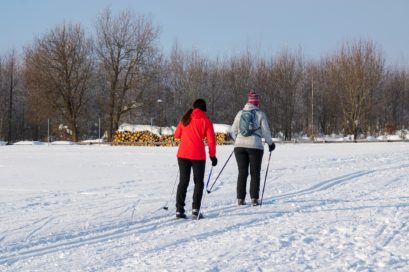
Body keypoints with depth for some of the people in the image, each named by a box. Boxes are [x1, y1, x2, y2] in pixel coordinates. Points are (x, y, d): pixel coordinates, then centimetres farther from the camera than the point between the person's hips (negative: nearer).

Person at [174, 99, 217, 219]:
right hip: (198, 155, -3)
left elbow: (177, 135, 16)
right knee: (198, 182, 7)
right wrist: (212, 155, 4)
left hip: (182, 154, 3)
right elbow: (211, 140, -5)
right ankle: (195, 208, -5)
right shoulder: (206, 120, -2)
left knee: (183, 181, 10)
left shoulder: (185, 119, 8)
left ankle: (179, 210, 4)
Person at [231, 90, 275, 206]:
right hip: (255, 146, -3)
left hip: (239, 145, 3)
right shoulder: (260, 114, -3)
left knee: (242, 173, 7)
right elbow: (265, 131, -2)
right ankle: (254, 199, -1)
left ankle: (240, 198, 4)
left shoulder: (240, 113, 7)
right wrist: (270, 143, 14)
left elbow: (234, 130, 10)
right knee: (255, 173, 5)